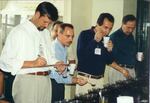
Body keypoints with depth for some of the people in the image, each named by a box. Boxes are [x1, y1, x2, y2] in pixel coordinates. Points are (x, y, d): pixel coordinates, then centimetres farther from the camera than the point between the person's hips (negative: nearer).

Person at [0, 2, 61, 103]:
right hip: (27, 81, -6)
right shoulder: (19, 32, -6)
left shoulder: (46, 33, 16)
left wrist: (56, 65, 3)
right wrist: (33, 64, -22)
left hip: (46, 80, 6)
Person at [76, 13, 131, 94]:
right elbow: (80, 56, -17)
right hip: (85, 78, -4)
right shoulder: (85, 35, -6)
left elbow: (109, 61, 16)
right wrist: (95, 41, -18)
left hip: (100, 80, 4)